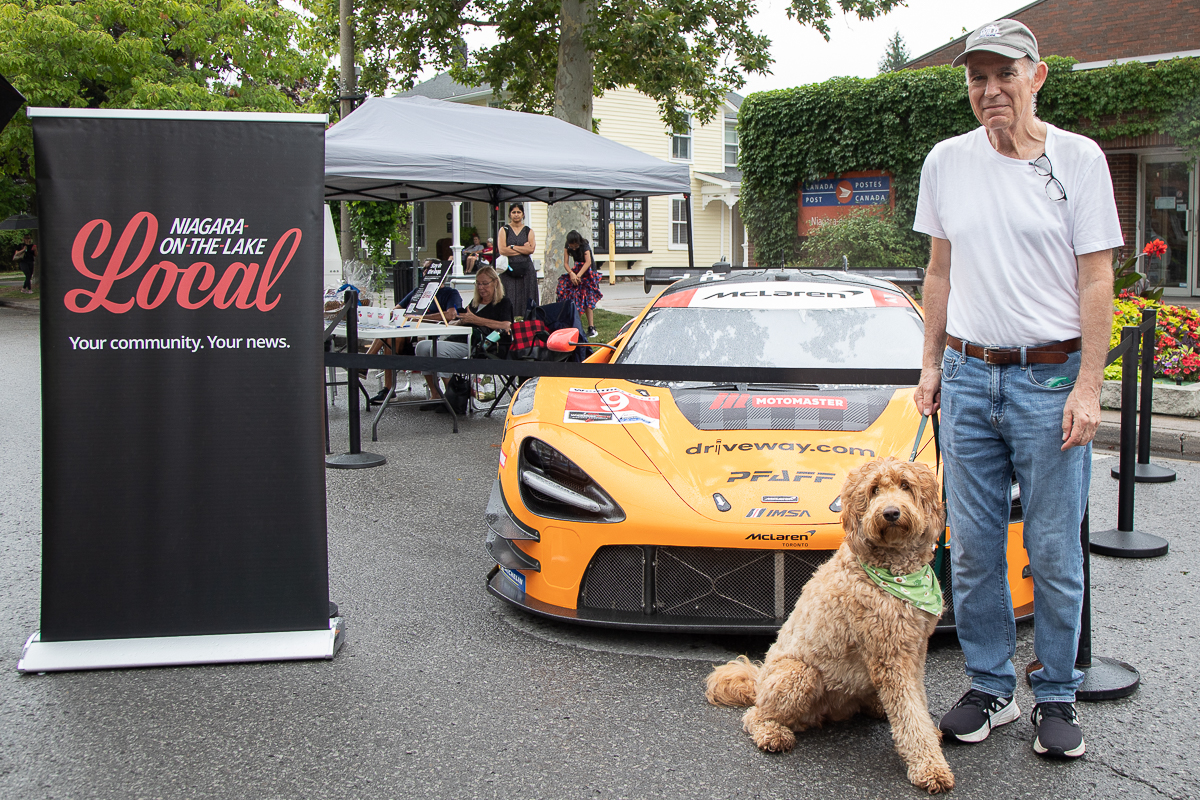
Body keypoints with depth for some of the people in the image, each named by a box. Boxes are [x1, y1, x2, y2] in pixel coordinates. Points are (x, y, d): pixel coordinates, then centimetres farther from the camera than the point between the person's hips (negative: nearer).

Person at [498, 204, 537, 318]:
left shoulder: (528, 231, 11)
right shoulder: (504, 230, 8)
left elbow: (531, 249, -4)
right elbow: (502, 250, -7)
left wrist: (512, 247, -6)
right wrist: (523, 249, -5)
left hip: (525, 269, 1)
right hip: (509, 269, -1)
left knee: (525, 299, -3)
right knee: (509, 300, -6)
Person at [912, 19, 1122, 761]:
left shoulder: (1079, 159, -2)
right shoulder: (947, 162, 8)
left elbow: (1096, 281, -4)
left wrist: (1088, 386, -10)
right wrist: (932, 362, 12)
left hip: (1050, 378, -3)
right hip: (969, 374, 4)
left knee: (1055, 552, 3)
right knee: (973, 547, 7)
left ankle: (1057, 696, 19)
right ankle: (990, 687, 21)